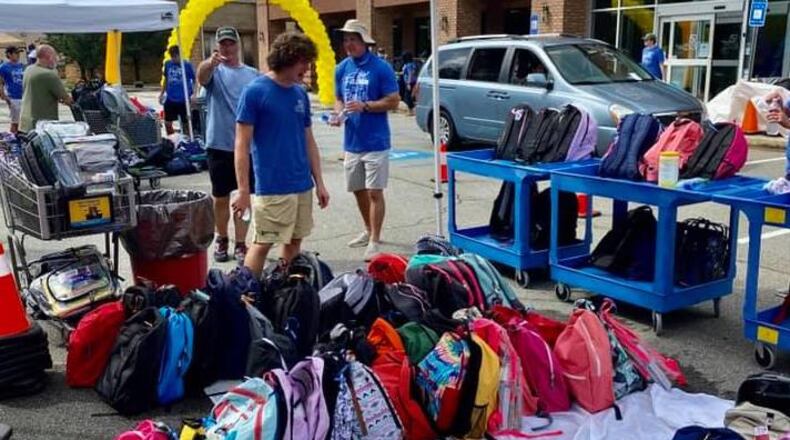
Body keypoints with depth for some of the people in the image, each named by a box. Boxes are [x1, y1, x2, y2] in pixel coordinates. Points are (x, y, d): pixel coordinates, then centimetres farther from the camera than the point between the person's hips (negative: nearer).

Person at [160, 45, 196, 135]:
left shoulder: (187, 65, -8)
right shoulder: (168, 64, 3)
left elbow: (195, 80, -3)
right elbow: (166, 79, 15)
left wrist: (194, 94, -14)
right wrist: (162, 93, 14)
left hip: (184, 100, -4)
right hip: (170, 99, 4)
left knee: (185, 123, 7)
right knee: (167, 123, 8)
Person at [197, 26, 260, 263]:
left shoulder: (253, 74, 8)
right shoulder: (214, 70, 0)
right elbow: (201, 76, -25)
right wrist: (210, 63, -48)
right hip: (219, 145, -1)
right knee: (220, 197, 9)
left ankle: (240, 244, 15)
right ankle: (221, 239, 27)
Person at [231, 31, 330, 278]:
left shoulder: (300, 94, 9)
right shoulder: (255, 92, -10)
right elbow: (242, 144, -11)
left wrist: (319, 182, 12)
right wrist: (243, 190, -14)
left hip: (303, 186, 6)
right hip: (272, 187, -6)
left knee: (295, 241, 13)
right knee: (262, 244, -3)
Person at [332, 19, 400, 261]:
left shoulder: (381, 67, -9)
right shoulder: (342, 68, 8)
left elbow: (393, 101, -9)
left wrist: (365, 106, -20)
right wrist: (338, 113, -5)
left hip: (375, 142, -6)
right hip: (351, 142, 6)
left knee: (374, 192, -3)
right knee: (358, 190, 16)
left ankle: (375, 241, 3)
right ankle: (369, 231, 34)